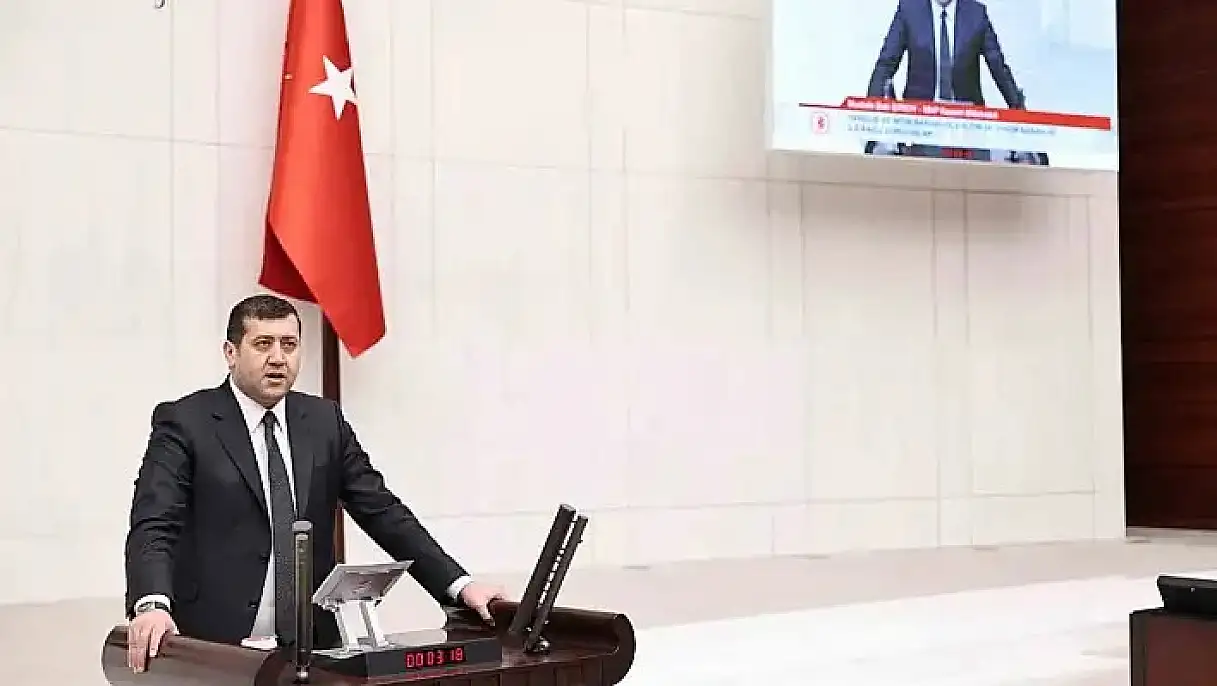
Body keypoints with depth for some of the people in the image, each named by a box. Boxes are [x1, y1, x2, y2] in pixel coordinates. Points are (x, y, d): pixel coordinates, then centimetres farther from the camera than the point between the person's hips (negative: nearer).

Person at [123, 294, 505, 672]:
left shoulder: (325, 421, 9)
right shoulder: (185, 423, -4)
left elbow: (381, 511, 8)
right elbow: (153, 526, -14)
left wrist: (460, 585, -2)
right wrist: (152, 605, -34)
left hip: (311, 645, 4)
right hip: (214, 646, -4)